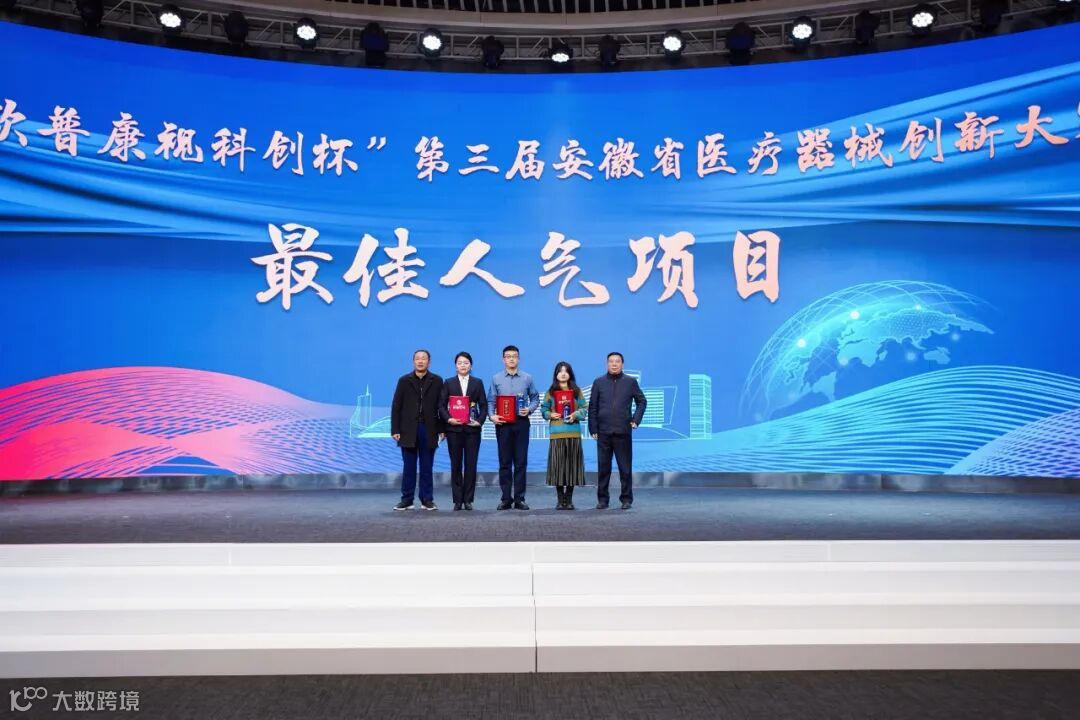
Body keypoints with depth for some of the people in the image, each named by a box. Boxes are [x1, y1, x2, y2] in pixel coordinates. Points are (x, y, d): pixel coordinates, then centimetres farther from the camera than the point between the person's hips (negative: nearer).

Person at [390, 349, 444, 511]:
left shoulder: (436, 381, 5)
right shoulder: (404, 380, 6)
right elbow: (396, 406, 3)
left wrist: (442, 429, -3)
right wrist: (395, 430, -4)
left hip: (429, 430, 0)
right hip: (408, 430, 0)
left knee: (426, 467, 5)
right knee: (409, 467, 4)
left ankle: (427, 499, 11)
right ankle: (407, 499, 10)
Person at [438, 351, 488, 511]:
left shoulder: (477, 383, 9)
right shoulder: (449, 383, 7)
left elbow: (483, 405, 6)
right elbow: (441, 405, 3)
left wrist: (480, 421, -8)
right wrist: (448, 419, -12)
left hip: (472, 428, 0)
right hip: (454, 428, 0)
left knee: (471, 464, 0)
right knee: (456, 465, 2)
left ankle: (468, 499, 8)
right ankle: (457, 500, 8)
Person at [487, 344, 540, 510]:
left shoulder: (527, 378, 4)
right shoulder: (496, 379, 4)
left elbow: (535, 398, 9)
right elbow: (491, 401, 4)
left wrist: (529, 409, -9)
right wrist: (492, 415, -12)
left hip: (521, 423, 0)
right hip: (502, 423, 0)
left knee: (521, 462, 1)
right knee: (504, 462, 3)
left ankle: (519, 498, 7)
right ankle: (506, 499, 10)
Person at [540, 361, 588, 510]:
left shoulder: (577, 391, 10)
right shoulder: (550, 392, 9)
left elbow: (584, 409, 6)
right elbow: (544, 409, 8)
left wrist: (575, 415, -13)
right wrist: (550, 415, -11)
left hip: (573, 433, 1)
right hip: (556, 433, 0)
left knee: (572, 465, 0)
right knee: (558, 465, -3)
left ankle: (569, 500, 9)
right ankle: (560, 500, 5)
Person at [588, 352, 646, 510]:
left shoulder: (630, 382, 6)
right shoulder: (599, 382, 7)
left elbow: (641, 401, 12)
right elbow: (592, 407, 6)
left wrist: (636, 419, 0)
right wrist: (593, 429, 1)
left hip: (623, 431, -1)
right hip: (603, 432, 1)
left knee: (625, 467, 4)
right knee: (603, 467, 5)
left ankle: (627, 499, 13)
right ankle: (602, 499, 13)